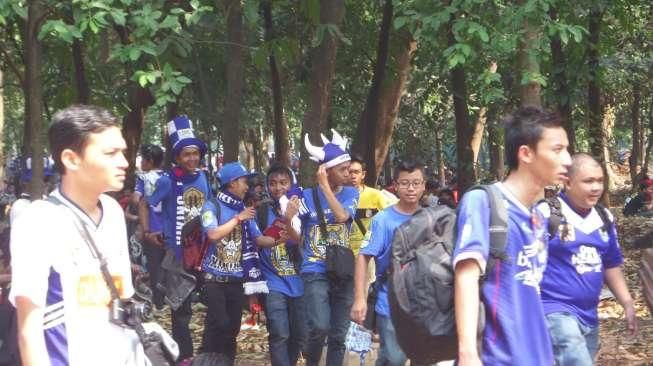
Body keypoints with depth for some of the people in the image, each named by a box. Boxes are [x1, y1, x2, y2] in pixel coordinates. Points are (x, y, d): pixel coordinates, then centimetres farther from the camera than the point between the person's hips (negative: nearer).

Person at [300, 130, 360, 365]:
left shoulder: (351, 193, 2)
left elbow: (342, 216, -18)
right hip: (316, 272, -3)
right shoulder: (308, 196, -2)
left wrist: (325, 187, -14)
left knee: (339, 335, 8)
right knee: (320, 327, -19)